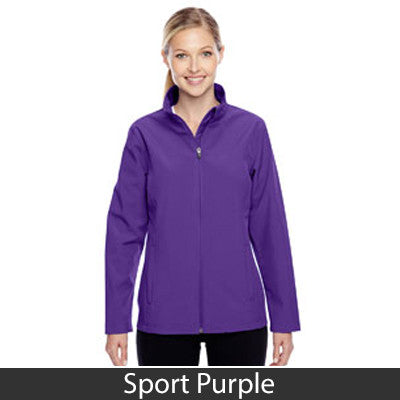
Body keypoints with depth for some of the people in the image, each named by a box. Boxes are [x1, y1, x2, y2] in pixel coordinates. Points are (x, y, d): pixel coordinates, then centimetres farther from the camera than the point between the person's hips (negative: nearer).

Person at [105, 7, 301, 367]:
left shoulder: (251, 130, 0)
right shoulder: (145, 134, 0)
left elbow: (270, 228, 2)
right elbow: (124, 230, 1)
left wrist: (284, 319, 1)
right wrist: (117, 322, -1)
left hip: (239, 318, 0)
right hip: (164, 320, 0)